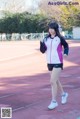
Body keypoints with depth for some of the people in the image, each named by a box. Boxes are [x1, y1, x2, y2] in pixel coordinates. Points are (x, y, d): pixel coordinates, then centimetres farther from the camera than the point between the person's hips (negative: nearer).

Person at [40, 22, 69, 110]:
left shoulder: (60, 38, -7)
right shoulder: (46, 39, 3)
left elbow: (66, 46, 11)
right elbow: (43, 50, 0)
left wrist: (66, 53, -5)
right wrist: (41, 44, -16)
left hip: (58, 63, -5)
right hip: (49, 62, 5)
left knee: (53, 81, -12)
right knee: (56, 80, 18)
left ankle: (54, 101, -3)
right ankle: (63, 94, 42)